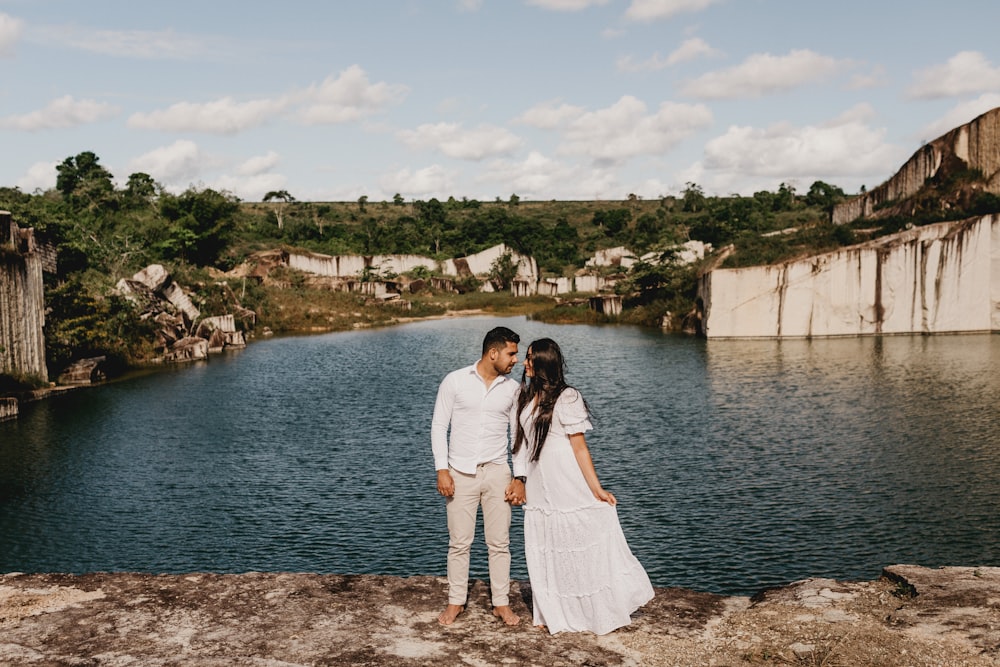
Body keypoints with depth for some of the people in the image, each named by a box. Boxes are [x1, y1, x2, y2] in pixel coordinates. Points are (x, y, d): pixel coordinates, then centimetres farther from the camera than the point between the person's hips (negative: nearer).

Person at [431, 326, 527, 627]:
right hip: (460, 473, -2)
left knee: (499, 542, 5)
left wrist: (519, 478, 1)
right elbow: (439, 425, -1)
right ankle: (455, 601, 19)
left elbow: (517, 435, 9)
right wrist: (441, 469, -9)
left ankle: (501, 602, 18)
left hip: (497, 472, 2)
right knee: (459, 542, 4)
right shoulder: (455, 381, -3)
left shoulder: (512, 389, 5)